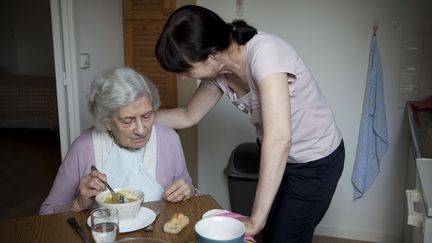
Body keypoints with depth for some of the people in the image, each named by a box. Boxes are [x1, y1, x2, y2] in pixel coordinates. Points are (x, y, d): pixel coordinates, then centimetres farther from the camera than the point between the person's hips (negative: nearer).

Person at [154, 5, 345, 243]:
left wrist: (255, 219, -39)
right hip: (277, 157, 7)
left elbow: (279, 138, -42)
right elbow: (188, 116, 5)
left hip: (316, 161, -6)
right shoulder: (218, 71, -11)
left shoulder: (264, 51, -33)